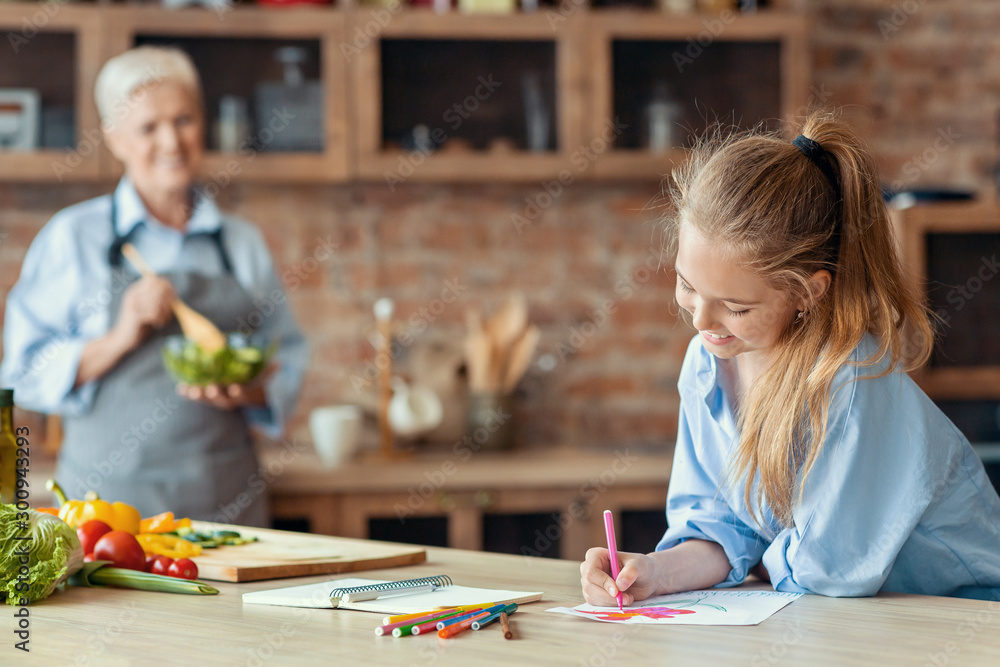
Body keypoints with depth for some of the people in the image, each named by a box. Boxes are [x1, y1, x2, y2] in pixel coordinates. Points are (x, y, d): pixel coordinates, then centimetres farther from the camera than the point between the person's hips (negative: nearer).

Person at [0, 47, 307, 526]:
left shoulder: (242, 244, 11)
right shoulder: (73, 238, 2)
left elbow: (287, 361, 15)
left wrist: (253, 391, -6)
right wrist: (120, 340, -14)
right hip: (111, 493, -2)